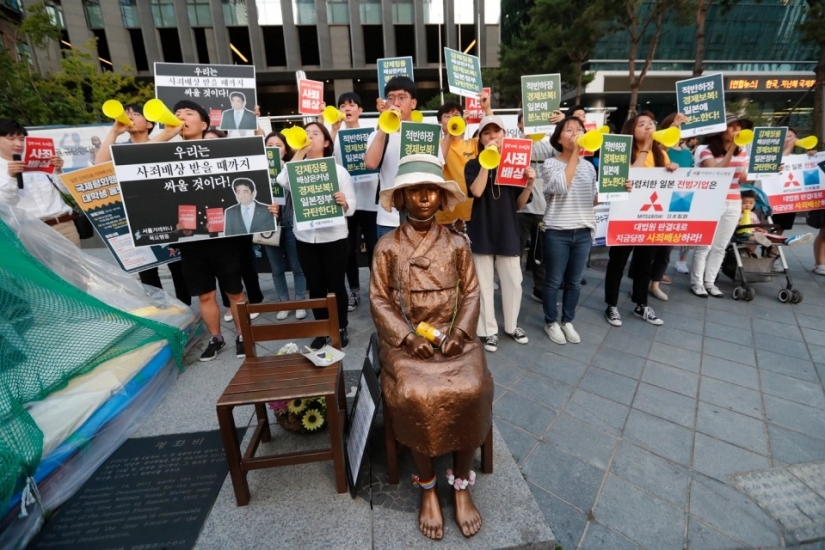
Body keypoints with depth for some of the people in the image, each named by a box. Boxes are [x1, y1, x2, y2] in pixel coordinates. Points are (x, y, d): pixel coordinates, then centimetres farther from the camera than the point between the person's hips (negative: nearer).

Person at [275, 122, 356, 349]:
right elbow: (282, 182, -15)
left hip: (333, 238, -2)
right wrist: (298, 152, -10)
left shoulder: (338, 170, 1)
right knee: (315, 287, 11)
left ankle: (341, 329, 23)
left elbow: (352, 205, -3)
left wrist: (344, 202, -26)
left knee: (336, 286, 5)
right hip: (305, 238, 3)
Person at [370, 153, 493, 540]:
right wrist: (409, 338, -13)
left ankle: (461, 484, 5)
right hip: (405, 340, -1)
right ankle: (427, 487, 5)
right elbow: (379, 301, -2)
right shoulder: (387, 247, 0)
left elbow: (470, 294, 5)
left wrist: (459, 333, -10)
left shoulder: (457, 244, 5)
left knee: (470, 391, -22)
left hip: (454, 336, 2)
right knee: (417, 396, -25)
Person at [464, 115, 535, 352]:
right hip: (481, 232, -2)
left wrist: (529, 184, -9)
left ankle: (511, 325, 29)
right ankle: (489, 330, 19)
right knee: (484, 284, 4)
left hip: (508, 232, 3)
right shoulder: (473, 165, 2)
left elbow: (519, 204, 8)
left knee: (513, 282, 9)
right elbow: (477, 191, -18)